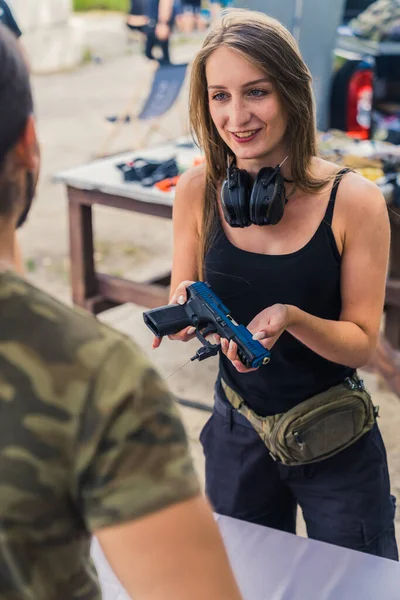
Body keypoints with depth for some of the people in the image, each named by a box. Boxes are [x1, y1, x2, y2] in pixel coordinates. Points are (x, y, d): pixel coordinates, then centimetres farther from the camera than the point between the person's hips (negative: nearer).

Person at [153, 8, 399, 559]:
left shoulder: (354, 200, -18)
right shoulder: (197, 192, -10)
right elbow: (183, 306, 0)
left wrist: (290, 317, -31)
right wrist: (186, 308, -23)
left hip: (336, 444, -2)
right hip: (237, 435, 3)